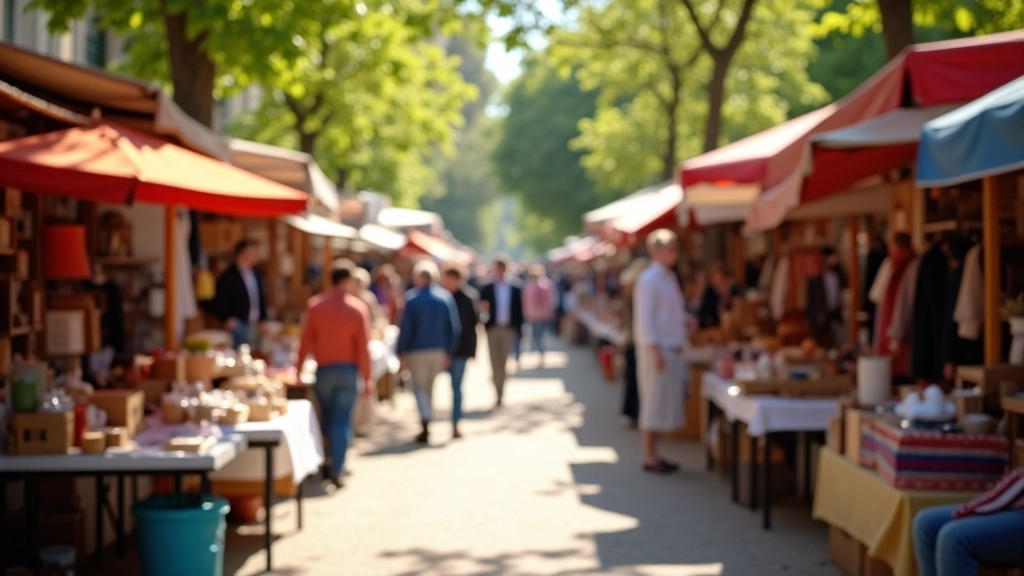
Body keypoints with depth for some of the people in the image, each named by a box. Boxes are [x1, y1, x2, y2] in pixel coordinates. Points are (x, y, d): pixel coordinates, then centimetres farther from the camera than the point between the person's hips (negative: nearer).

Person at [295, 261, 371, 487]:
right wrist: (366, 377, 0)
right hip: (348, 369, -2)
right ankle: (337, 470, -3)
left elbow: (306, 340, -2)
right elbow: (363, 347, -6)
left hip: (324, 369, 2)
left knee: (327, 419, 17)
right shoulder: (358, 308, -6)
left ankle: (331, 464, 24)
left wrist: (299, 368, 6)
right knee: (342, 421, 1)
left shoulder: (315, 305, -2)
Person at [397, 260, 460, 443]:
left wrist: (401, 352, -5)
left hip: (417, 351, -3)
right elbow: (454, 328, -2)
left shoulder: (411, 298, -10)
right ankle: (426, 423, 23)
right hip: (439, 351, 3)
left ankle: (426, 423, -15)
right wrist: (449, 352, 4)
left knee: (420, 388, 2)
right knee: (429, 387, 17)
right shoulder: (445, 297, -1)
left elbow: (405, 328, -12)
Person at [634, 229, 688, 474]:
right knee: (654, 403, -5)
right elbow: (645, 319, -17)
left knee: (664, 404, 11)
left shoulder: (669, 278, 15)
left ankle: (653, 455, 17)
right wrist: (655, 351, -21)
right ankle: (650, 456, 0)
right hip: (657, 350, -9)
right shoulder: (649, 280, -13)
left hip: (672, 349, 9)